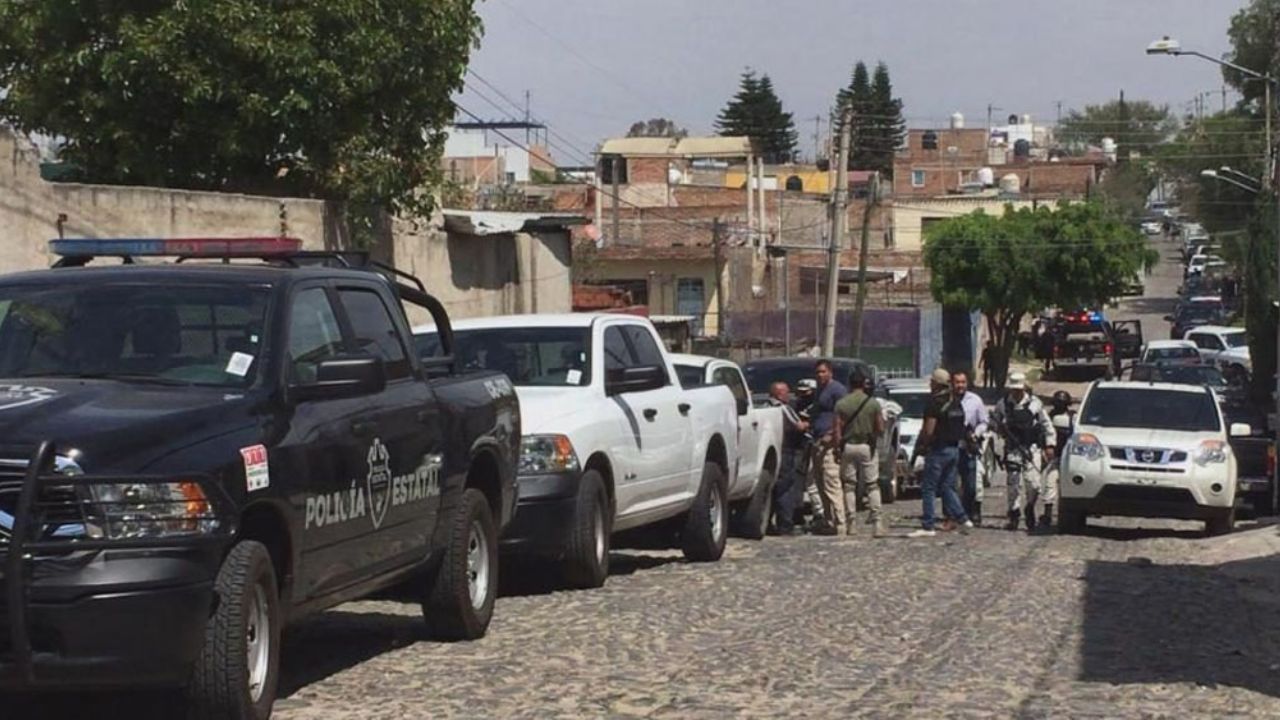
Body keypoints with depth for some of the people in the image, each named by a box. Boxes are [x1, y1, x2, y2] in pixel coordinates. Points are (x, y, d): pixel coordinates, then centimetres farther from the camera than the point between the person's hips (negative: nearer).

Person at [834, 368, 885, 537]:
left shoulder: (841, 404, -4)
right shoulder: (873, 403, -4)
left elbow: (838, 430, -6)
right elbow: (880, 429, -2)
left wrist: (838, 448, 2)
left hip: (848, 447, 0)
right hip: (867, 447, 0)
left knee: (849, 486, 8)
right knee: (873, 486, 3)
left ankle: (851, 524, 7)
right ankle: (877, 523, -7)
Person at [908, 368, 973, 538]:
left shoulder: (935, 403, -15)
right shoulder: (956, 402, 10)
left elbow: (929, 430, -19)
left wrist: (921, 443, -2)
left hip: (938, 449, -8)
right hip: (954, 448, 8)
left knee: (928, 489, -1)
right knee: (947, 487, 16)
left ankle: (927, 527, -2)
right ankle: (962, 519, 9)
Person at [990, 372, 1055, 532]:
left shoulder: (1035, 403, 2)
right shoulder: (1003, 405, 3)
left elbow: (1046, 425, 10)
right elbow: (993, 421, 16)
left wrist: (1049, 446, 7)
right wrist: (1000, 429, -6)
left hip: (1032, 448, 0)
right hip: (1012, 449, 0)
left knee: (1033, 483, -7)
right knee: (1014, 483, -4)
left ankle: (1029, 510, 17)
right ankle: (1014, 516, 3)